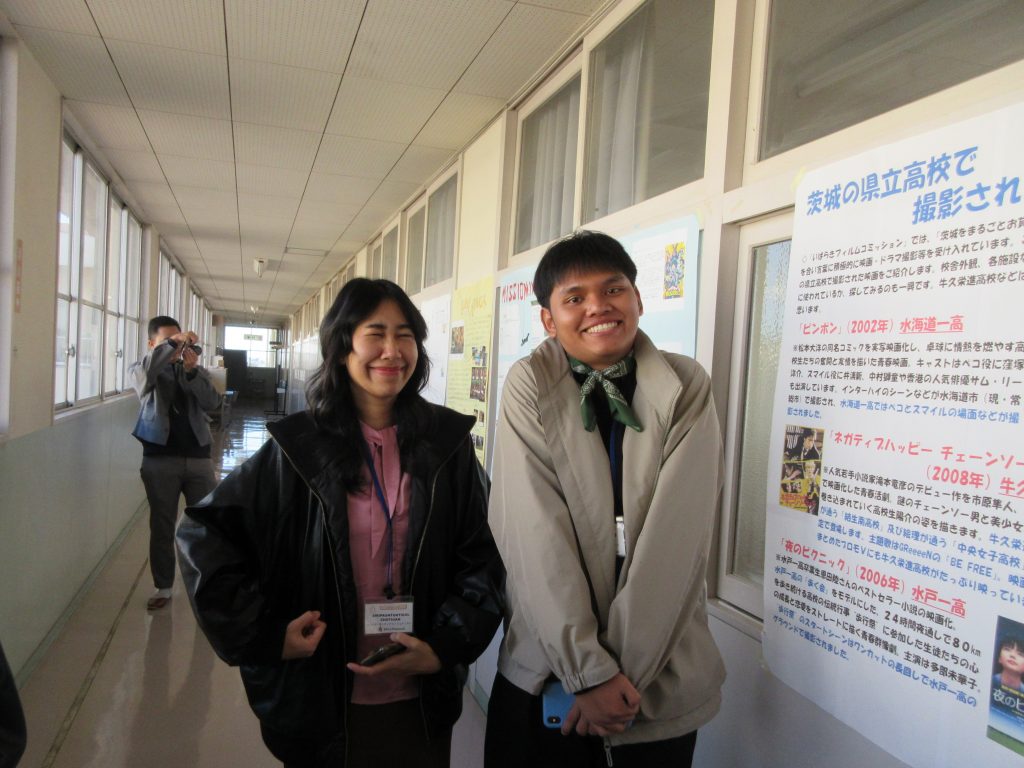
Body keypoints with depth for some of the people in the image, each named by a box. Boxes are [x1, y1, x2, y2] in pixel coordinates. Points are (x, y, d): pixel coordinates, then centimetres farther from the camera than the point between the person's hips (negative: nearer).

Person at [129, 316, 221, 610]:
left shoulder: (197, 370, 11)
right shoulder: (142, 371, 5)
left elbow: (213, 403, -6)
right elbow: (143, 370, -22)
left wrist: (192, 371, -17)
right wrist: (173, 343, -28)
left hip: (198, 457, 2)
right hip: (160, 459, -2)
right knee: (161, 526, 7)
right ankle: (163, 587, 19)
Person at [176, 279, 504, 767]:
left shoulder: (448, 443, -5)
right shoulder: (298, 448, -8)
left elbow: (482, 558, -2)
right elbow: (200, 533, -2)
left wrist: (443, 649, -12)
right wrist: (263, 634, -7)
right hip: (323, 705, -1)